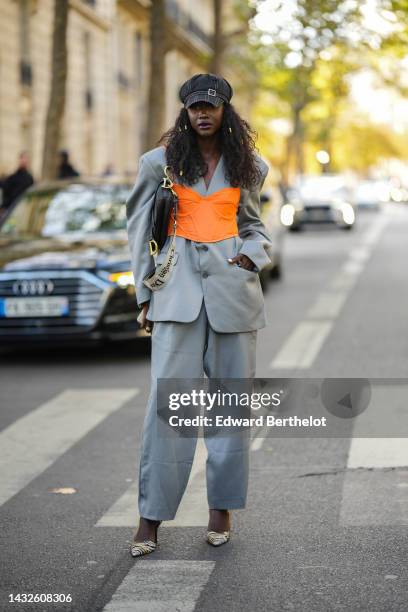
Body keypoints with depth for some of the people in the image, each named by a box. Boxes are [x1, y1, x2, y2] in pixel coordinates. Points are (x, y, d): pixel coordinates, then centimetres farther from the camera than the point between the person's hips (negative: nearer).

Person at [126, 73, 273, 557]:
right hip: (179, 284, -2)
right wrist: (145, 293, 6)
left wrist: (253, 255, 0)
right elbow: (139, 227, 10)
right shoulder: (160, 162, 7)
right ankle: (151, 516, -2)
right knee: (167, 398, -8)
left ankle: (222, 507, 15)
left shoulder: (248, 166, 11)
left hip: (232, 284, 2)